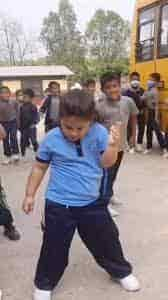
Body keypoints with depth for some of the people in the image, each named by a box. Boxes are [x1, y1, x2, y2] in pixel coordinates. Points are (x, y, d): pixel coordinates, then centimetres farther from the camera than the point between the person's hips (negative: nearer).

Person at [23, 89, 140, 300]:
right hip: (59, 205, -1)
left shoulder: (99, 133, -9)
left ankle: (122, 272, 43)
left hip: (92, 202, 2)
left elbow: (107, 162, -10)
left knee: (107, 239, 17)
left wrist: (112, 146, -29)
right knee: (54, 247, 9)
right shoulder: (51, 139, -10)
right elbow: (39, 167, 2)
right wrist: (30, 194, 5)